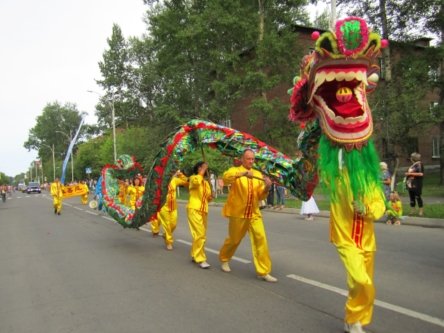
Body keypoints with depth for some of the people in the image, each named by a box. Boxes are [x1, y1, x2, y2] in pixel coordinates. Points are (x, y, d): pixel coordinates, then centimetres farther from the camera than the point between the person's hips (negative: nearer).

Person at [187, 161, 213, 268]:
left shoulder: (206, 182, 17)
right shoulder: (193, 178, -3)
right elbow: (197, 181, -29)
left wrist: (210, 197, 1)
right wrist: (202, 171, -17)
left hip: (204, 211, 8)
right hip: (194, 209, -8)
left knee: (202, 235, 12)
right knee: (200, 234, -15)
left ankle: (194, 255, 27)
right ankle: (200, 259, -10)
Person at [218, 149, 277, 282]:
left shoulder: (258, 174, 8)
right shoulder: (235, 171, -4)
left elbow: (260, 196, 4)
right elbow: (226, 178, -28)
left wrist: (267, 188, -16)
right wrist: (243, 173, -40)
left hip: (254, 214, 3)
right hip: (237, 213, -3)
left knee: (261, 239, -7)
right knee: (234, 239, 10)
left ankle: (263, 271, 1)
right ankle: (224, 259, 39)